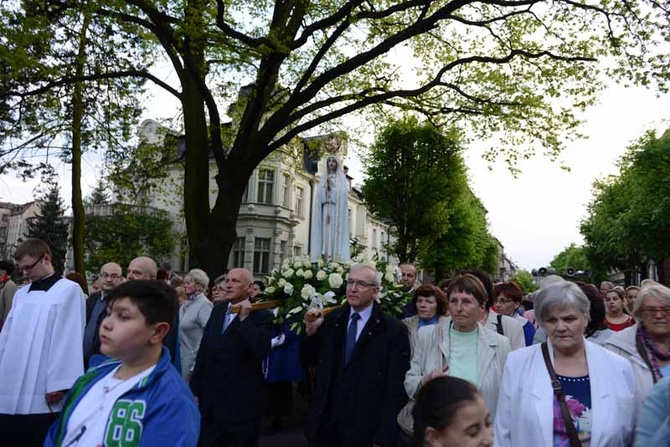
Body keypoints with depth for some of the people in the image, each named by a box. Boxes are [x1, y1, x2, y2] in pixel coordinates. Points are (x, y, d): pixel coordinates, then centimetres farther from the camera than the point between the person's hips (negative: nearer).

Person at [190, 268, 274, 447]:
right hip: (210, 401, 6)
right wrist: (195, 389, 11)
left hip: (241, 404, -5)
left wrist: (245, 318, -23)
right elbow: (204, 351, 11)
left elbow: (261, 351, -25)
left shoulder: (262, 315, -11)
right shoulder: (218, 309, 8)